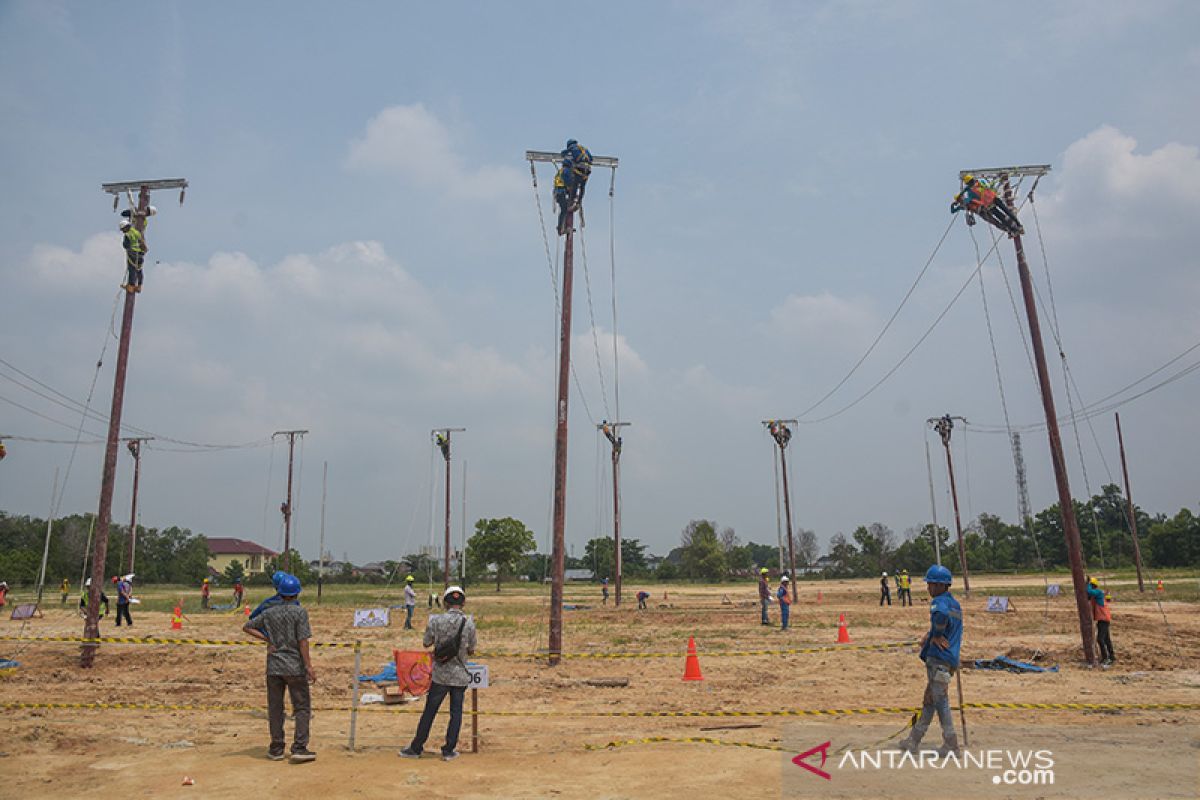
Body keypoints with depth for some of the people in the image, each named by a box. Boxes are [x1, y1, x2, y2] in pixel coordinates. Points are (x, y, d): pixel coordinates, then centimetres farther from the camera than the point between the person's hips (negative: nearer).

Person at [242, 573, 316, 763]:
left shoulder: (269, 612, 5)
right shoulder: (299, 612, -10)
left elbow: (247, 626, 12)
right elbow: (303, 641, -14)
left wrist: (267, 639, 7)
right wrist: (309, 667, -12)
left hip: (273, 667, 4)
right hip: (294, 667, -4)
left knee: (275, 708, 13)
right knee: (302, 707, 3)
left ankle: (277, 749, 18)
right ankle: (299, 749, -2)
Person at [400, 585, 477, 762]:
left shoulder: (435, 620, -10)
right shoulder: (469, 623, -9)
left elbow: (426, 643, 1)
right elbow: (471, 650, 0)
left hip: (440, 675, 0)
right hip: (460, 676, 0)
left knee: (429, 712, 11)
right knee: (456, 712, 11)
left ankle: (416, 748, 21)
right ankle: (448, 751, 15)